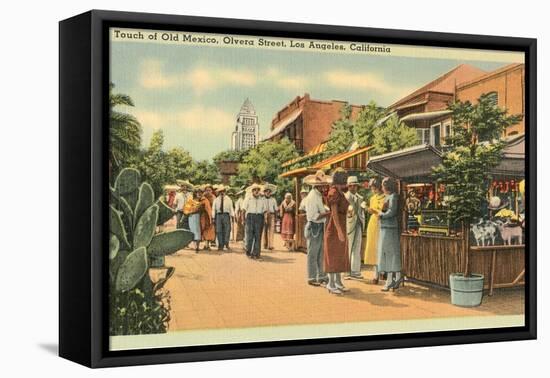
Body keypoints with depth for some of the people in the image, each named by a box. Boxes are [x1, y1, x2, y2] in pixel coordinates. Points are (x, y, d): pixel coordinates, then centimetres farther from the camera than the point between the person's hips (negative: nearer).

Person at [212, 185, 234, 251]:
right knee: (219, 231, 0)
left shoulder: (228, 199, 7)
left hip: (226, 215, -1)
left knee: (227, 230, -6)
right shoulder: (216, 200, 11)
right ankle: (221, 246, 5)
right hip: (218, 215, 2)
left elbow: (231, 208, 4)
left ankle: (227, 244, 0)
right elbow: (214, 209, 11)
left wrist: (232, 216, -4)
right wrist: (213, 218, 6)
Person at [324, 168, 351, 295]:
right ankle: (331, 284, -2)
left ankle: (338, 282, 17)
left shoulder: (340, 193, 13)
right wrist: (339, 231, -23)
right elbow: (334, 212, -20)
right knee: (333, 255, -6)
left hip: (341, 227, 9)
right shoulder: (334, 192, -15)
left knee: (340, 255, 11)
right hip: (335, 227, -9)